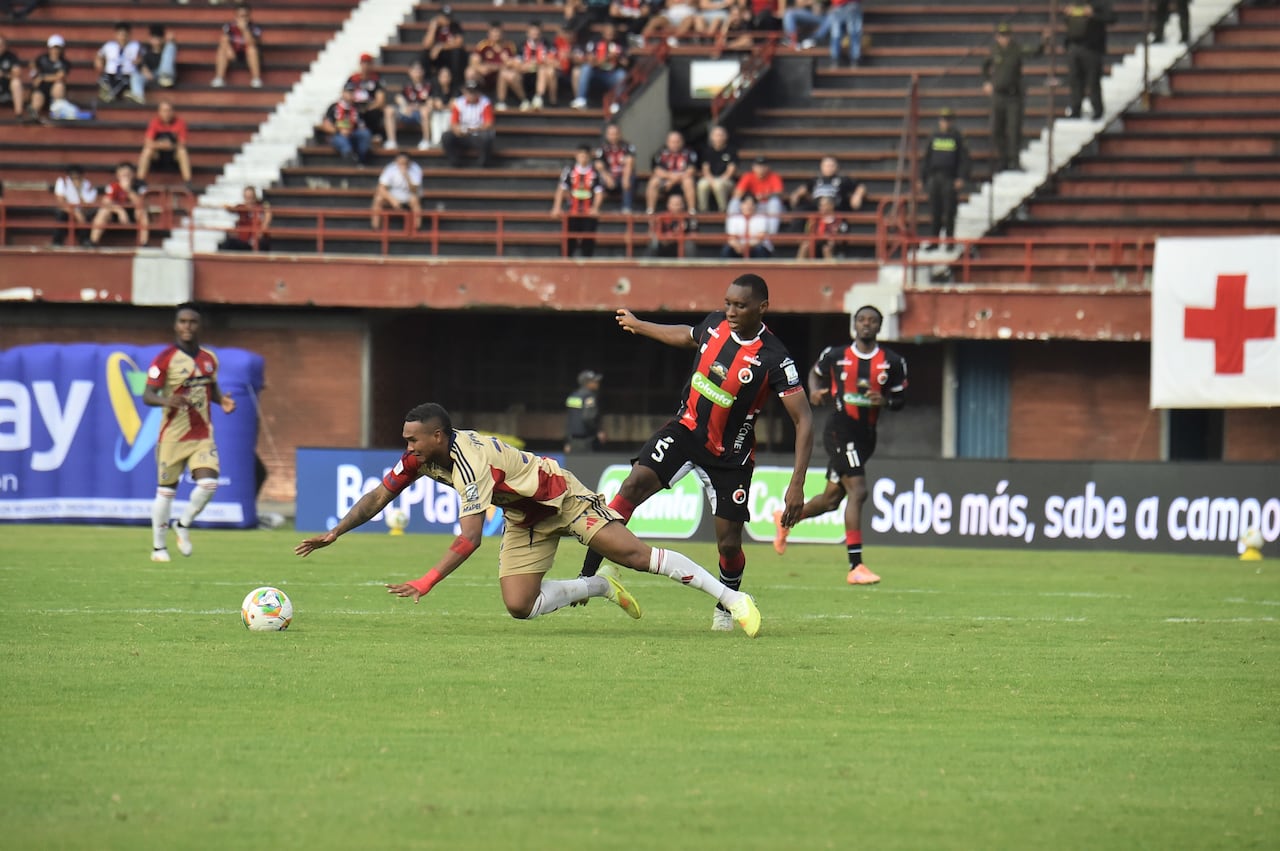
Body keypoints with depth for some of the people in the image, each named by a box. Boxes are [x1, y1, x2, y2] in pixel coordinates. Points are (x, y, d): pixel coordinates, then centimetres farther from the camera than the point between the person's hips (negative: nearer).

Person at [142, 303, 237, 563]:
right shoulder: (166, 359, -9)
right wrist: (166, 401, -34)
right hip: (173, 434, -4)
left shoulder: (209, 358, 7)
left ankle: (183, 525, 12)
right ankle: (159, 546, 18)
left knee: (208, 483, -14)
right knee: (166, 490, 4)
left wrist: (222, 400, 0)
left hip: (202, 434, 4)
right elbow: (147, 395, -13)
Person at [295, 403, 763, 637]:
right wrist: (333, 534, -9)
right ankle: (600, 587, 17)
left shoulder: (471, 461, -35)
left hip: (561, 495, -8)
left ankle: (731, 597, -13)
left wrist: (426, 582, -45)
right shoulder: (420, 457, -10)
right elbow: (378, 496, 0)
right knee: (520, 606, -6)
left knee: (634, 554, -18)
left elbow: (470, 538, -40)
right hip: (524, 516, 8)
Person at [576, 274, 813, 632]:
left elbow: (804, 422, -21)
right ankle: (586, 577, -22)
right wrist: (638, 326, 35)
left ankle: (726, 606, 34)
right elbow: (687, 337, 19)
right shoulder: (714, 324, -7)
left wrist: (797, 486, -29)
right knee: (635, 484, -20)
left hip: (730, 454, -3)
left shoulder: (774, 360, -23)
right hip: (687, 428, 3)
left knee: (729, 544, 2)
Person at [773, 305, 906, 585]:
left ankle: (786, 520, 44)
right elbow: (816, 372, 20)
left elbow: (900, 399, 11)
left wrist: (885, 401, -12)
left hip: (866, 436, 5)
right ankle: (856, 567, -20)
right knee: (857, 491, -19)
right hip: (840, 430, -5)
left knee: (832, 499, 14)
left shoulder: (892, 362, 5)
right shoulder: (835, 355, 0)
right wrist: (814, 392, -2)